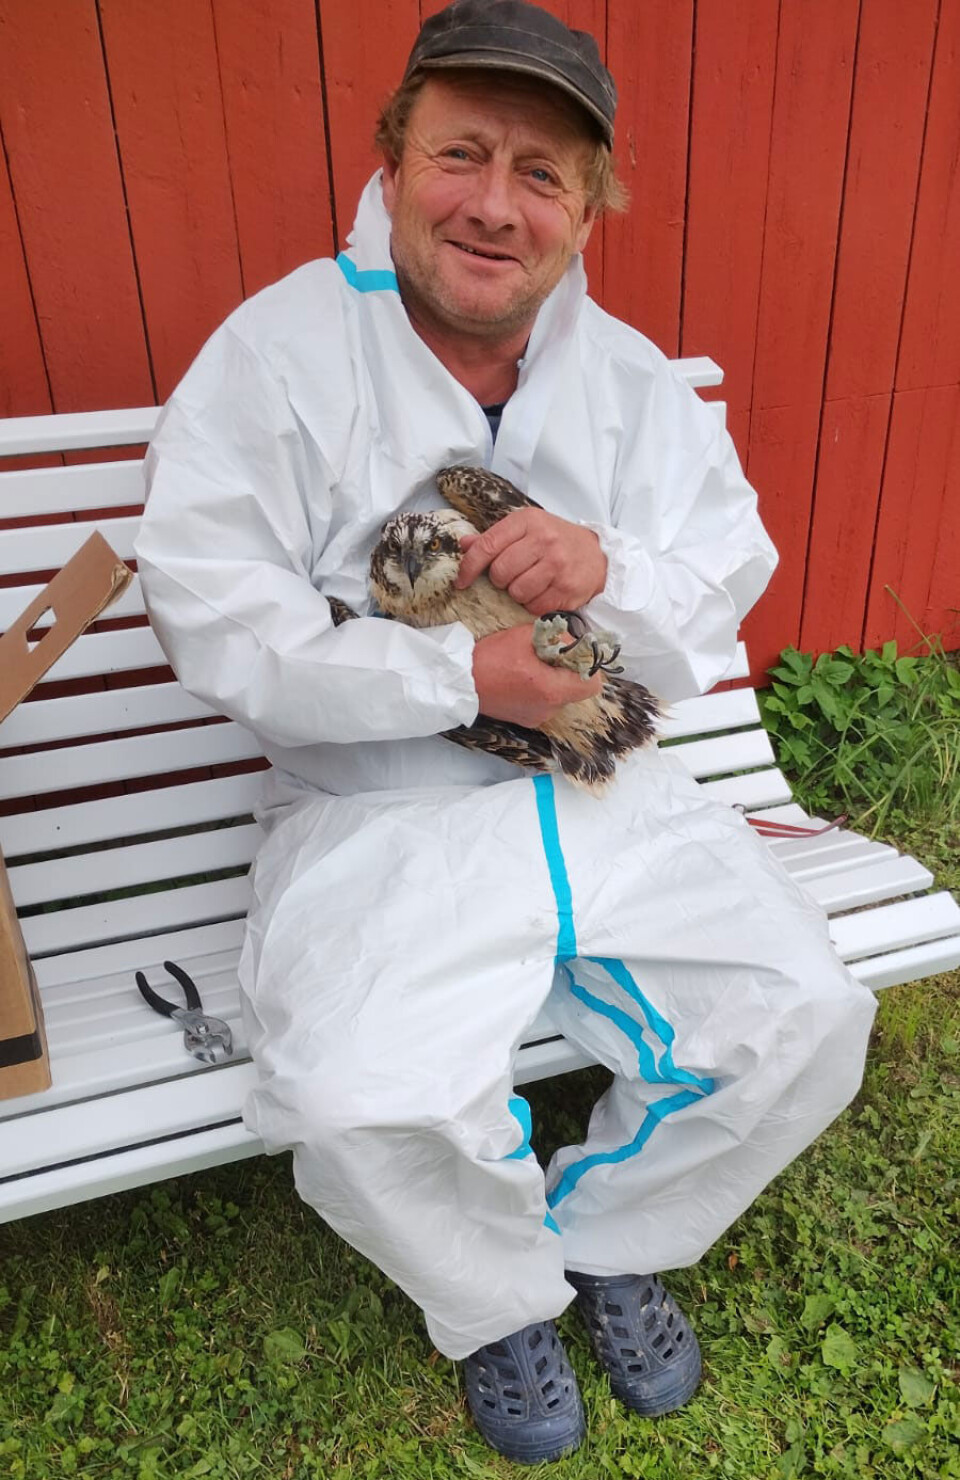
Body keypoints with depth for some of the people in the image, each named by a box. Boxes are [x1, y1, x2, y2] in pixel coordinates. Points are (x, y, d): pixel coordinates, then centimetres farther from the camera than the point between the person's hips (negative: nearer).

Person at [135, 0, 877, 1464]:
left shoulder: (635, 380, 8)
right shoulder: (280, 350, -5)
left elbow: (723, 613, 7)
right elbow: (218, 628, -12)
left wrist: (612, 571, -16)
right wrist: (463, 673, -17)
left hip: (610, 794, 4)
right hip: (377, 812, -3)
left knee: (810, 1022, -7)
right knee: (361, 1109, -25)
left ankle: (605, 1233, 23)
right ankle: (499, 1299, 15)